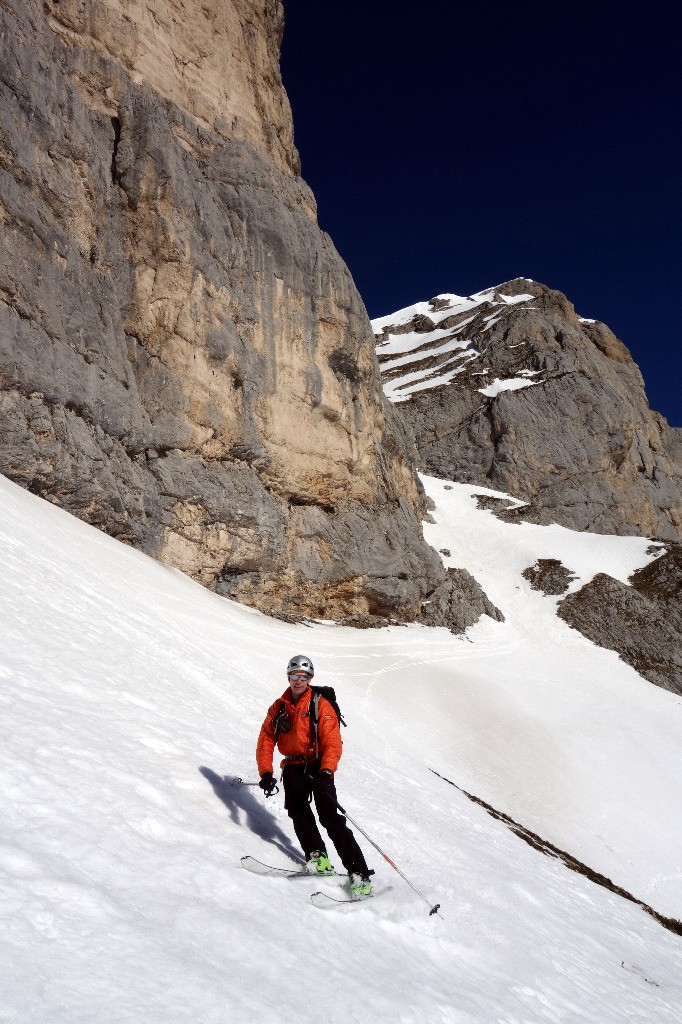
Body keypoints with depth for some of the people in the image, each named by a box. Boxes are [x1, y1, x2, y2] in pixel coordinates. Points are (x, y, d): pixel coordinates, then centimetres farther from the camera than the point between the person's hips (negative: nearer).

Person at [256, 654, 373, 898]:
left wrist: (326, 772, -26)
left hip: (317, 766, -5)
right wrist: (266, 773, -6)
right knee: (297, 809, -20)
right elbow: (266, 740, 8)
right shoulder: (279, 707, 11)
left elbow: (333, 743, -11)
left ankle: (358, 872, -12)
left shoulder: (320, 705, -3)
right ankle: (317, 856, -17)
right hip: (292, 767, 5)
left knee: (329, 816, -14)